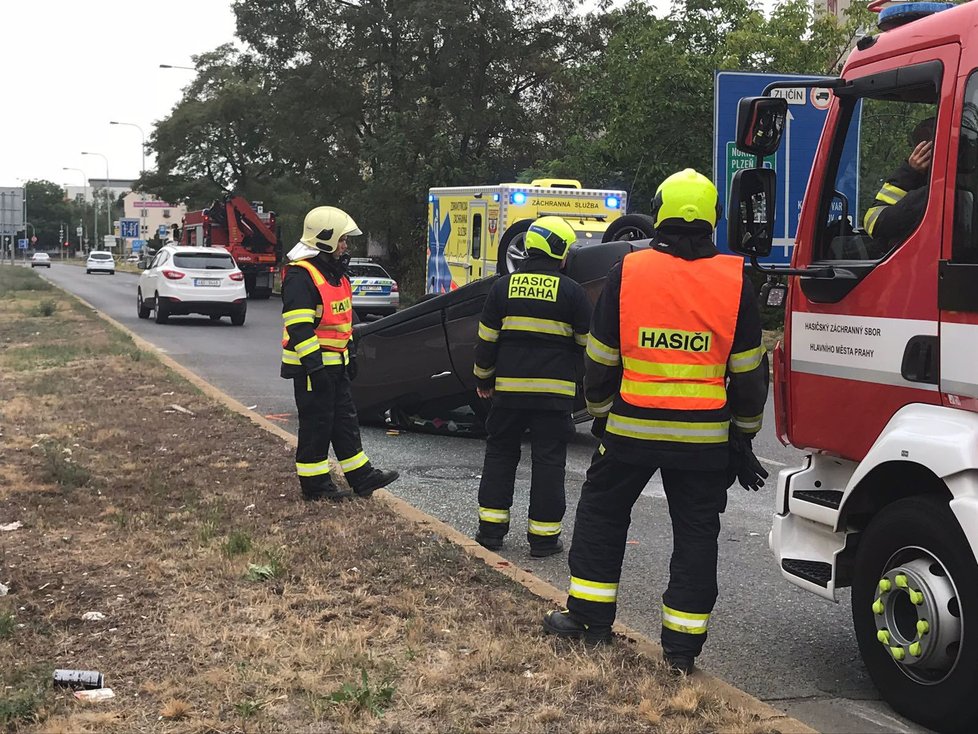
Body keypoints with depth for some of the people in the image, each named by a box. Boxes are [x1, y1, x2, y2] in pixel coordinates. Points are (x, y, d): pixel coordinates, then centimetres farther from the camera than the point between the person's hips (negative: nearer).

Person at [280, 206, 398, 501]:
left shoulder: (334, 272, 14)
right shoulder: (300, 275, -18)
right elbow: (299, 327, -24)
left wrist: (349, 354, 23)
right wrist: (314, 365, -26)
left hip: (335, 363, 10)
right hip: (312, 366, -10)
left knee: (345, 420, 14)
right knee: (316, 424, -1)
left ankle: (362, 477, 21)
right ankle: (314, 484, 9)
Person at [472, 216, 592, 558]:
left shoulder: (504, 286, 2)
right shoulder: (571, 291, -6)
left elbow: (486, 339, 6)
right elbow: (588, 343, 3)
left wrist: (483, 378, 19)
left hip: (509, 388, 3)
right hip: (555, 390, -3)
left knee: (500, 452, 14)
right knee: (549, 459, 4)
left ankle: (491, 527, 14)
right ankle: (544, 535, 6)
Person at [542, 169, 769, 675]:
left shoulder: (628, 272, -4)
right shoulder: (734, 280, -2)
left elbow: (600, 359, 3)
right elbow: (749, 371, 2)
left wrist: (600, 413, 18)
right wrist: (743, 435, 12)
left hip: (632, 427, 0)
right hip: (705, 437, 1)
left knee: (601, 511, 18)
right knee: (696, 533, 9)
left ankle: (589, 617, 22)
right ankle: (682, 644, 12)